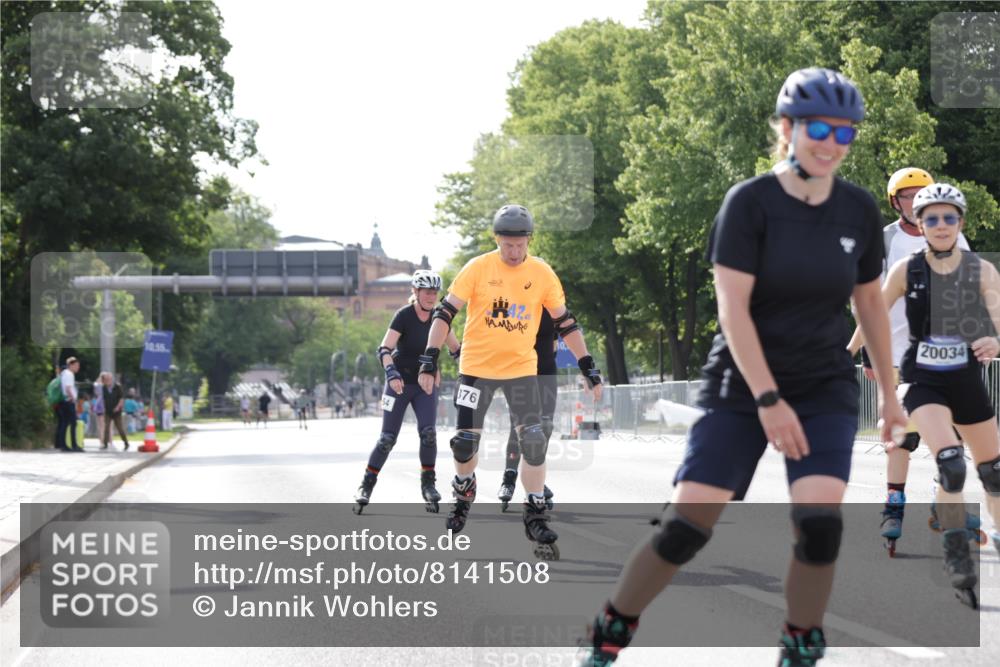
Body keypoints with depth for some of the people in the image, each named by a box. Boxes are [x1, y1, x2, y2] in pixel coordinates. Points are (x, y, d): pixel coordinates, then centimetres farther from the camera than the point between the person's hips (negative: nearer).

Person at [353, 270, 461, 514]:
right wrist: (391, 373, -41)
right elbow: (384, 349, -25)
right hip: (400, 383, -3)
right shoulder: (404, 316, -16)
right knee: (387, 438, -4)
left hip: (426, 384, 3)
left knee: (428, 432, -14)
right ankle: (366, 486, 9)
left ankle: (428, 484, -1)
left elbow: (456, 348, 8)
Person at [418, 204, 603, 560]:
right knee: (465, 440, 0)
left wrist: (588, 367, 2)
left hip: (521, 367, 1)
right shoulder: (478, 269, -9)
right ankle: (463, 492, 31)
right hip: (477, 366, -1)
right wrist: (429, 359, -15)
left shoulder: (542, 273, -4)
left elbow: (564, 322, 4)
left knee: (533, 441, -11)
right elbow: (445, 312, -7)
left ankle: (535, 515, -1)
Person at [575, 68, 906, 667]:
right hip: (742, 388, -2)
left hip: (826, 390, 3)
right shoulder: (750, 202, -12)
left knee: (820, 522, -18)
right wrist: (769, 400, -22)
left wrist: (890, 394, 17)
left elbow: (870, 303, 13)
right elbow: (733, 309, -16)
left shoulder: (859, 211, 0)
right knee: (685, 527, -9)